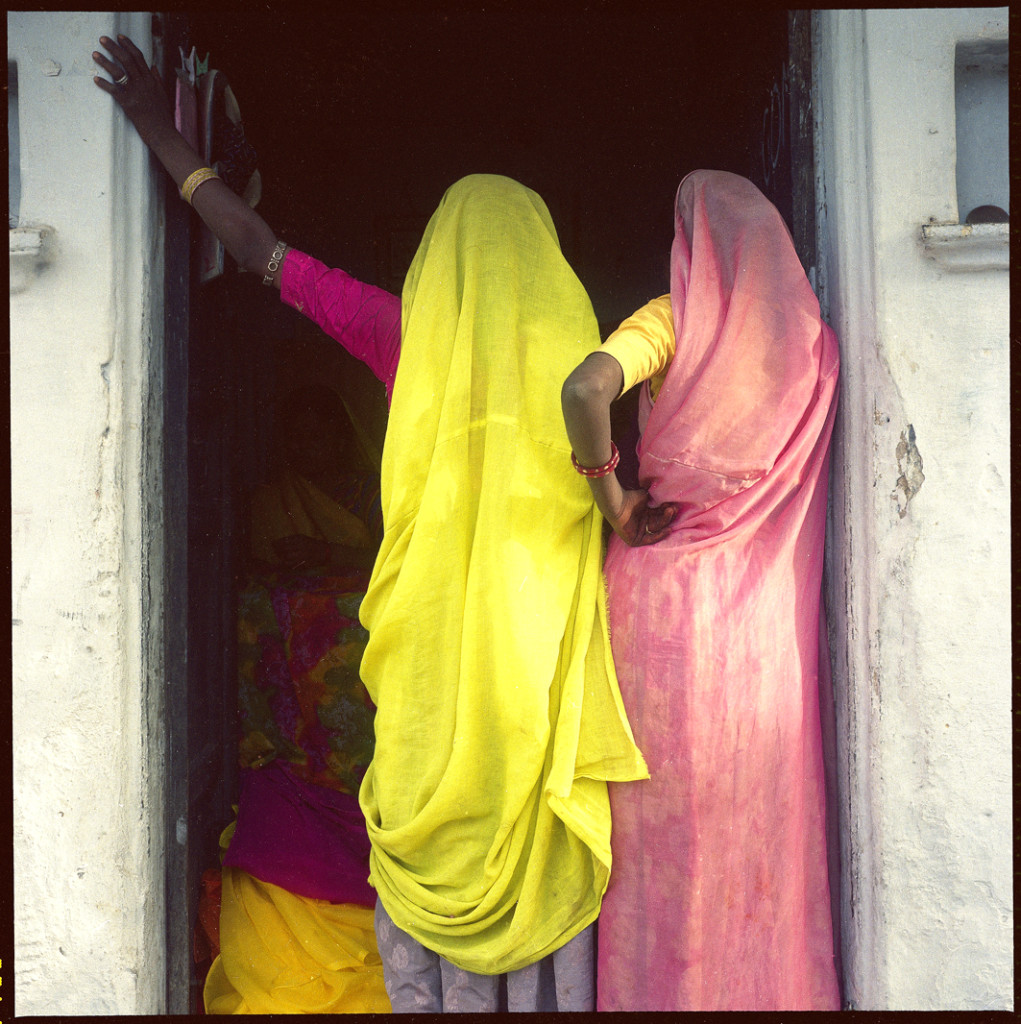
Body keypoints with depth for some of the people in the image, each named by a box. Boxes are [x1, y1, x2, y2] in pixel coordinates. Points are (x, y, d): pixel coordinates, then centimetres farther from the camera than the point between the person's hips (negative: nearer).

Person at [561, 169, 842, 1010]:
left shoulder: (675, 318, -6)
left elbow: (587, 387, -24)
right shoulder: (809, 335, 7)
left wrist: (610, 495, -12)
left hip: (666, 580, -4)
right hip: (770, 596, 4)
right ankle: (770, 982, 25)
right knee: (762, 810, 13)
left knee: (667, 801, 7)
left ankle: (665, 985, 18)